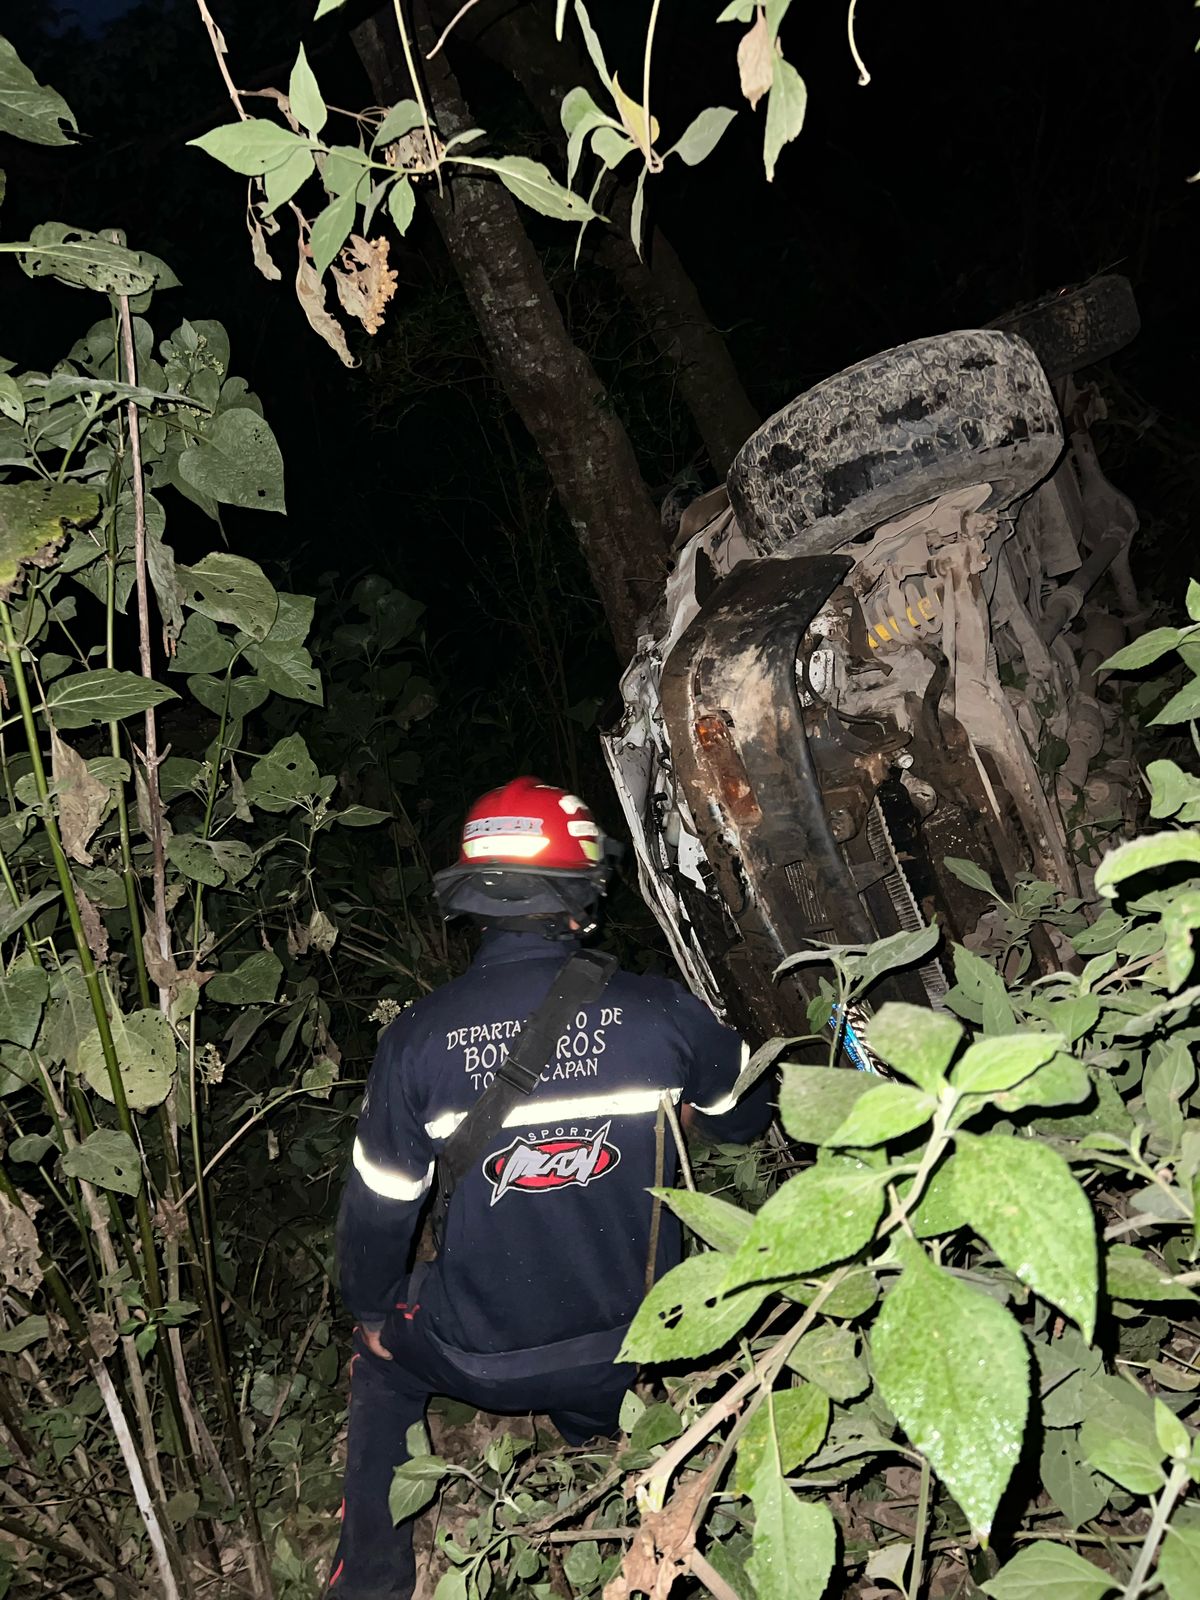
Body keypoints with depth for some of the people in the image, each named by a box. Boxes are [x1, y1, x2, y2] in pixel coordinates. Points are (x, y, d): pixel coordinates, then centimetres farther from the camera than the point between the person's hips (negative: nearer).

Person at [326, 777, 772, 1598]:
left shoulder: (418, 1037, -16)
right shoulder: (657, 1012, -16)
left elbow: (378, 1205, -7)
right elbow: (746, 1114, 3)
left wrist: (370, 1314, 13)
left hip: (483, 1357, 0)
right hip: (634, 1352, 1)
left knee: (383, 1368, 30)